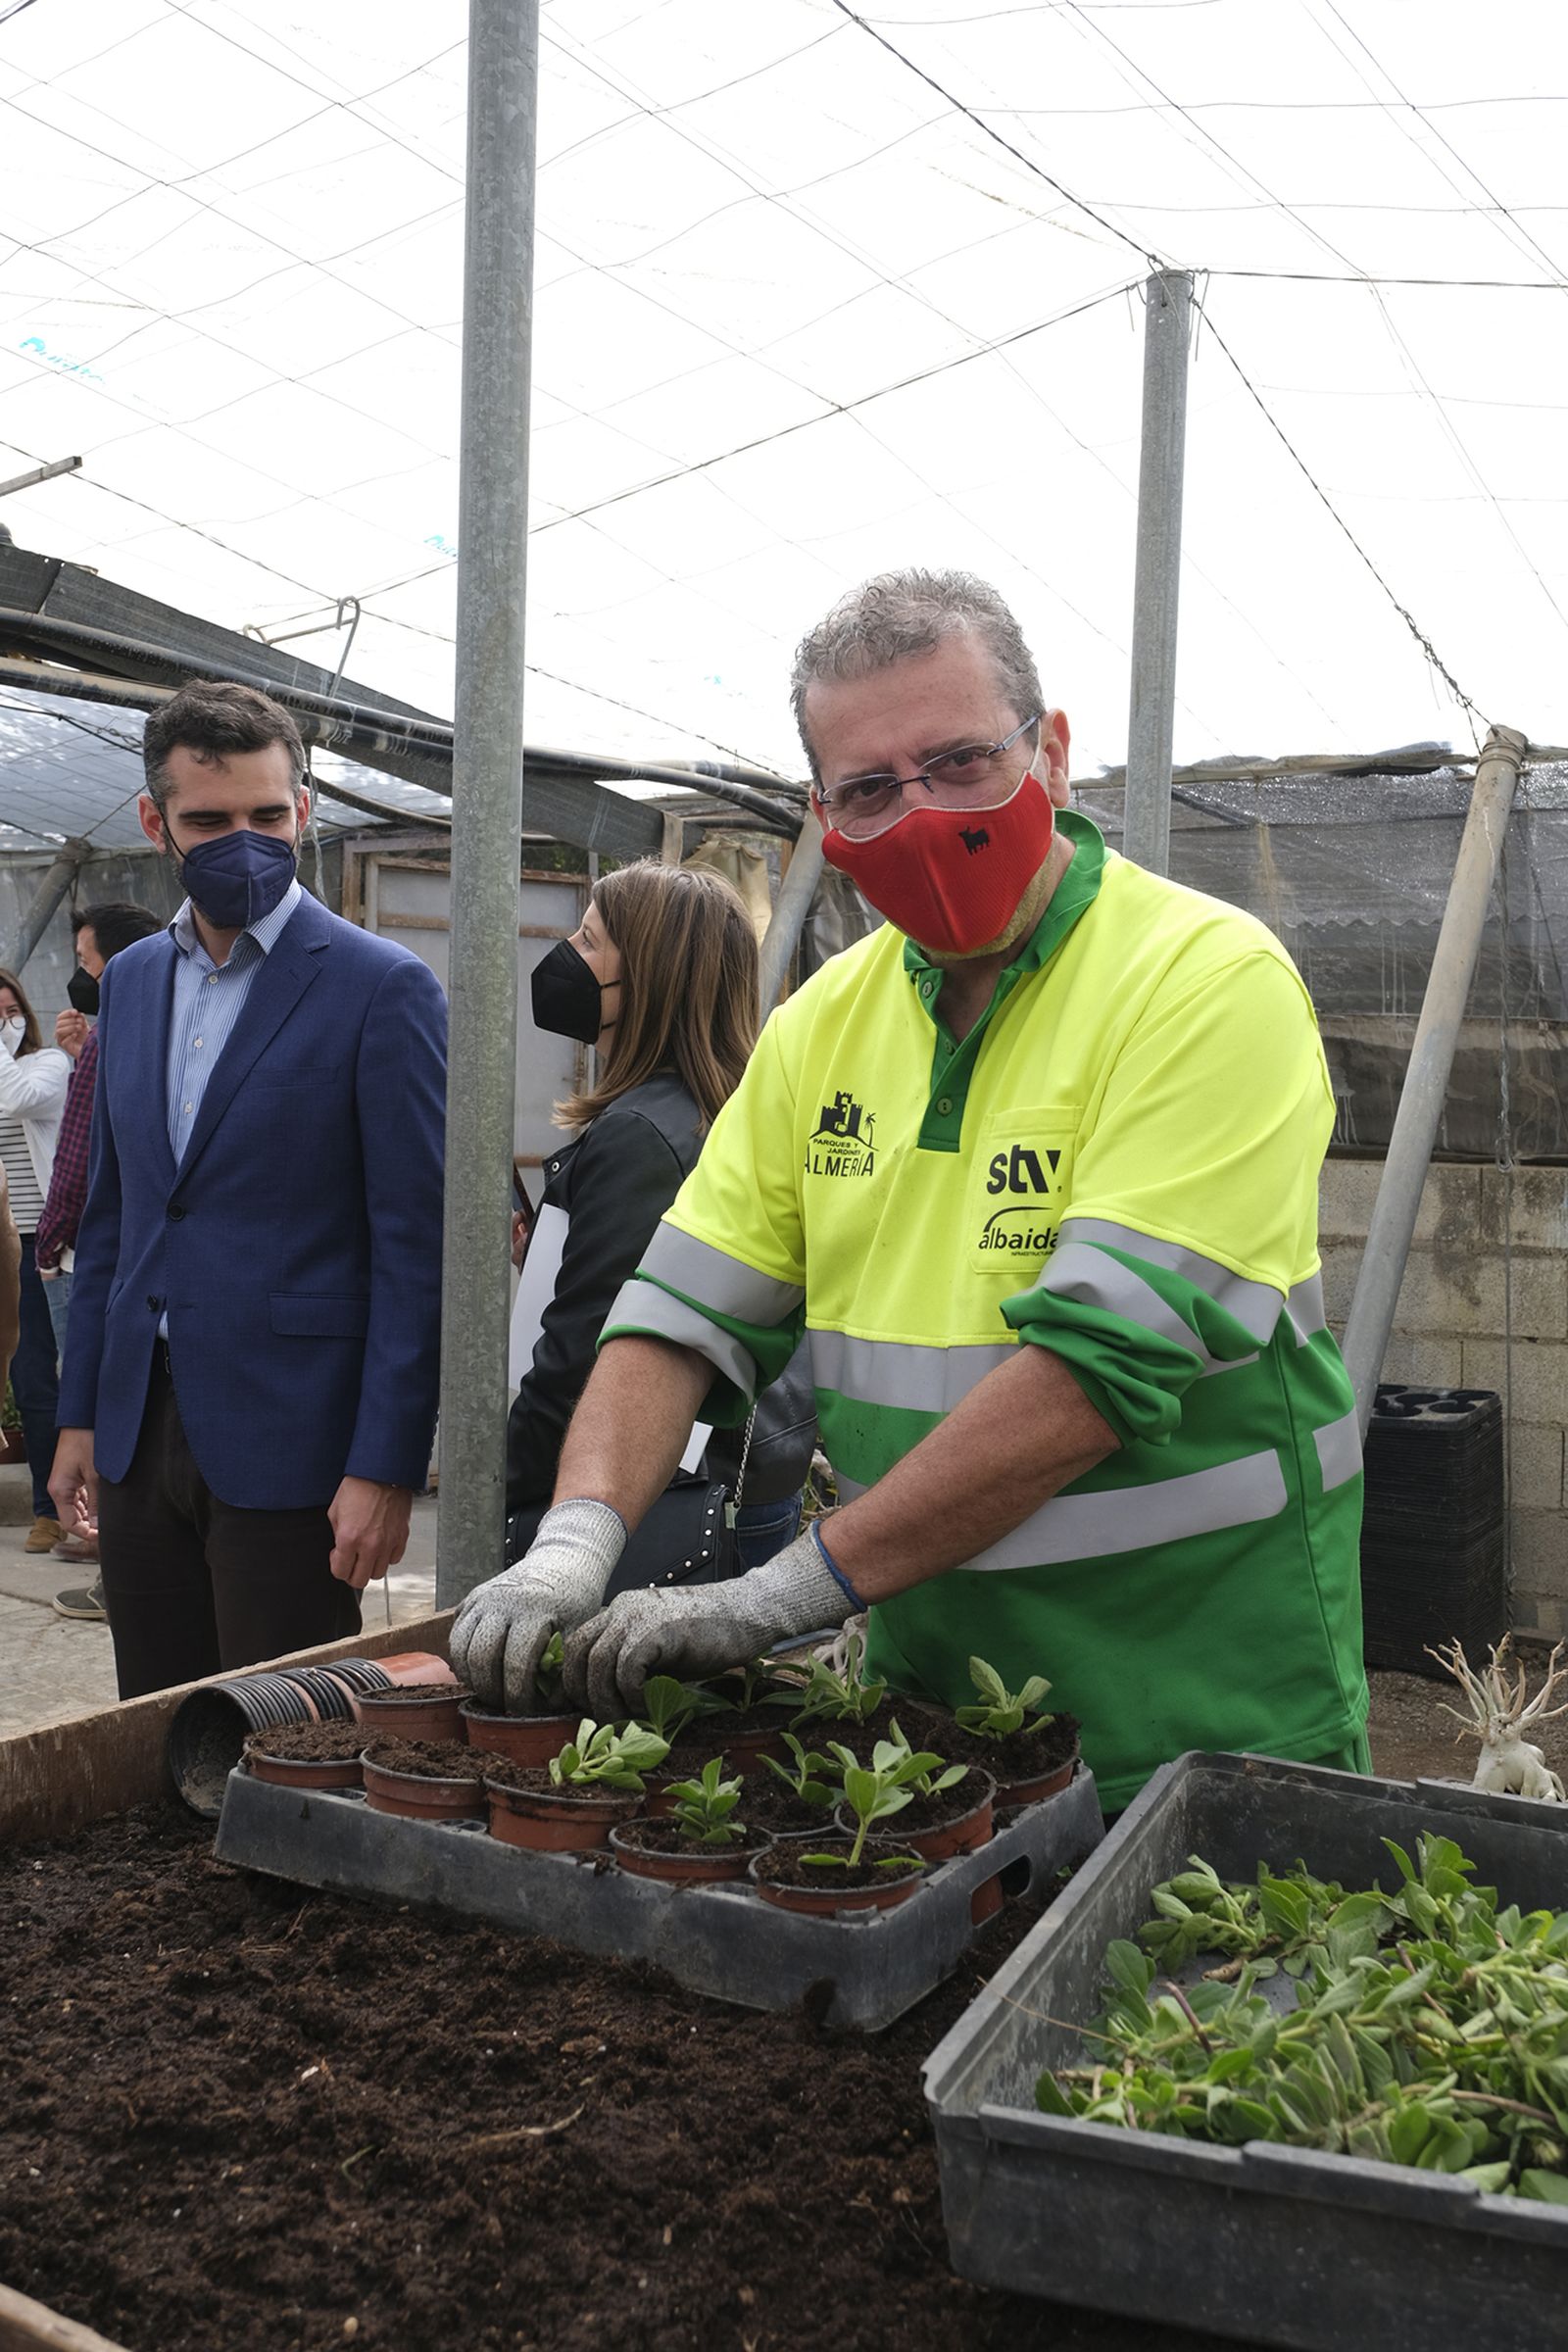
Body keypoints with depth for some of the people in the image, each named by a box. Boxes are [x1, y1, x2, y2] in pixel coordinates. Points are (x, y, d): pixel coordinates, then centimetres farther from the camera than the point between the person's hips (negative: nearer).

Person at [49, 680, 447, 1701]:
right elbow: (110, 1214, 17)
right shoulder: (130, 980, 12)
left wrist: (385, 1467, -14)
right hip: (140, 1427, 6)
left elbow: (417, 1244, -11)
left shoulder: (384, 987, -8)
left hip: (286, 1437, -6)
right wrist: (81, 1412, 14)